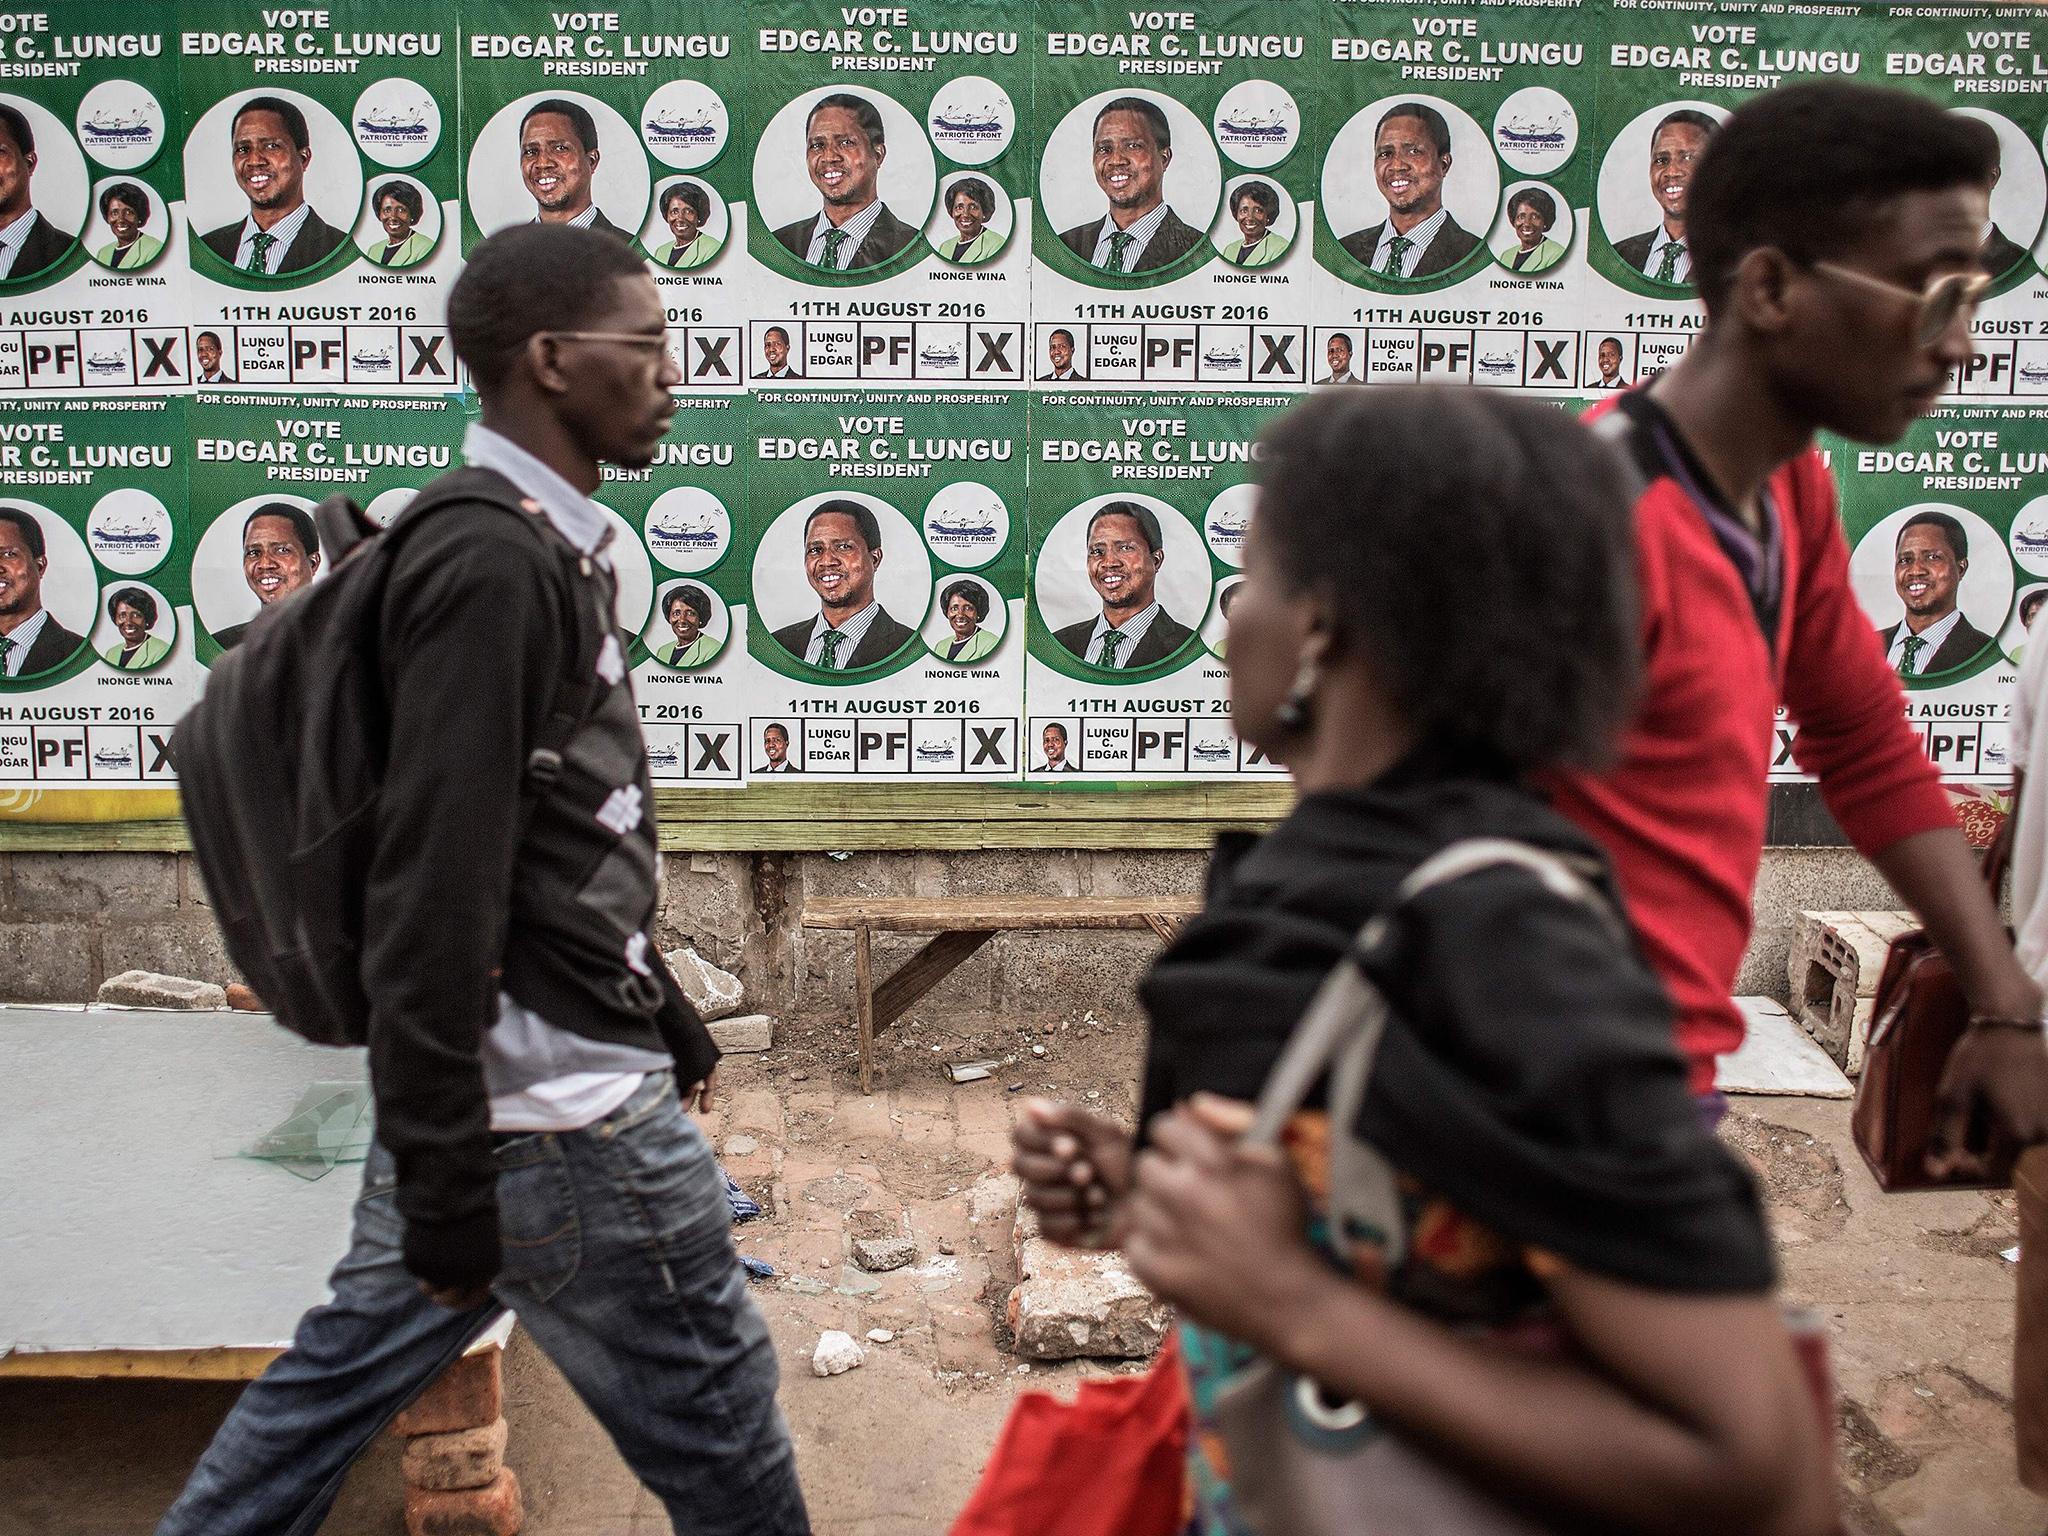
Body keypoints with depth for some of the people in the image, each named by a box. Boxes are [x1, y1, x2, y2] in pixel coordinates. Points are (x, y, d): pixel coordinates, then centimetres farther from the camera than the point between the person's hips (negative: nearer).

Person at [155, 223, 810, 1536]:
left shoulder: (538, 547, 13)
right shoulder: (494, 566, -19)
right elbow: (434, 895, -24)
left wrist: (667, 1020, 26)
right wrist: (445, 1190, -22)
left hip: (491, 1094, 10)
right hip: (563, 1119, -10)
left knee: (334, 1388, 20)